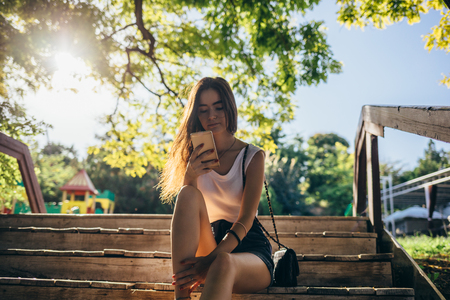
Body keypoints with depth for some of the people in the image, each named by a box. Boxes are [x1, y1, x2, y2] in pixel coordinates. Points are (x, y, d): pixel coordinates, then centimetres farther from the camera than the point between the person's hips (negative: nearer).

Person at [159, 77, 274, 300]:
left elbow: (246, 219, -13)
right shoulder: (195, 158, 7)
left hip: (248, 247, -3)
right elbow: (185, 209, 0)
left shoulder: (252, 156, -3)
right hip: (208, 243, 4)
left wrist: (212, 258, -28)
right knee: (189, 194, -27)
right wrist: (190, 176, -20)